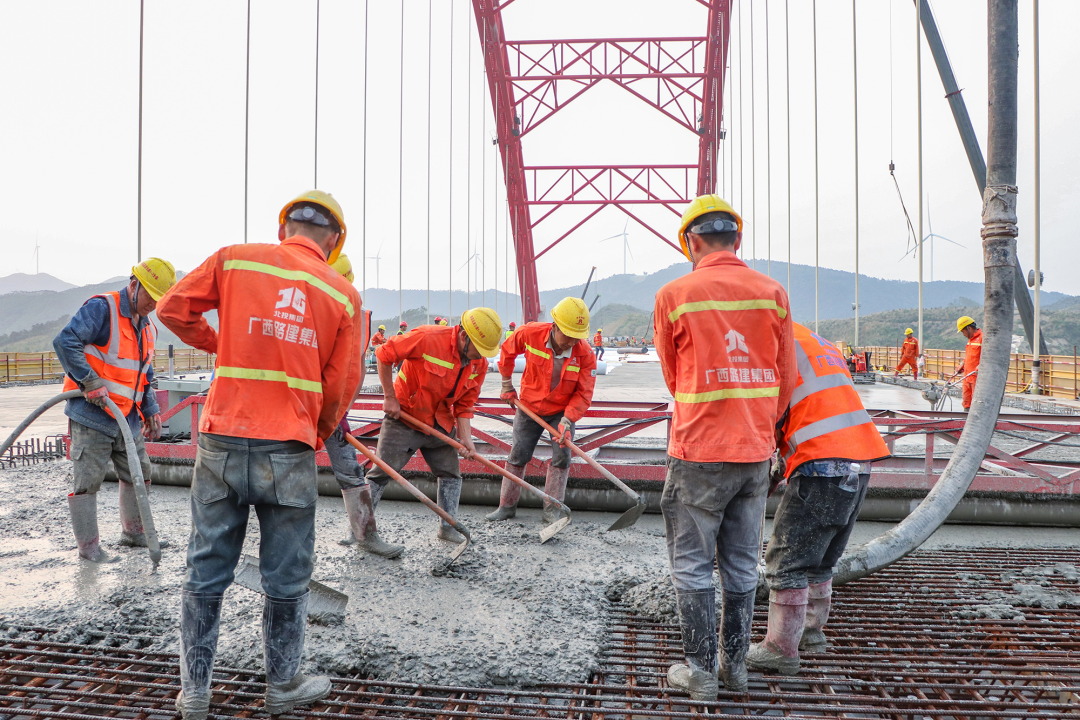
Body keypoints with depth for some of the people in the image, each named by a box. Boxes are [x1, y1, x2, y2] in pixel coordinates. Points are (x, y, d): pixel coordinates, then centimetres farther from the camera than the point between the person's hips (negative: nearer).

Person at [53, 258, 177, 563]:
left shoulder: (147, 326, 15)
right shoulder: (101, 308, -11)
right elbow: (65, 341, -24)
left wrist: (151, 411, 14)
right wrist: (91, 383, -24)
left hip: (129, 420, 8)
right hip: (92, 416, -8)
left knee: (138, 475, 15)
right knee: (88, 481, 0)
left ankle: (133, 533, 30)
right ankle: (88, 546, 10)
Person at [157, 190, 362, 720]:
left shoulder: (233, 259, 2)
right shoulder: (343, 295, 1)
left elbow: (173, 309, 8)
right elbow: (341, 387, 3)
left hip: (222, 442, 2)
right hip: (289, 452, -1)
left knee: (206, 573, 15)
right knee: (286, 580, 14)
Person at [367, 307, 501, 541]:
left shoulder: (480, 364, -6)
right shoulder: (428, 338, -26)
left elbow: (464, 405, 1)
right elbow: (384, 355, -18)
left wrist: (466, 438, -10)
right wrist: (390, 397, -15)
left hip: (440, 424, 6)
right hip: (403, 417, -6)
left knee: (451, 473, 9)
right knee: (382, 473, -3)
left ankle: (448, 527, 24)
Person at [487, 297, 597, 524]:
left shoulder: (585, 354, -24)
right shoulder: (530, 333, -23)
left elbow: (584, 393, -20)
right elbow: (507, 352, -1)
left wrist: (567, 420, -31)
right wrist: (507, 385, 5)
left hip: (562, 411, -1)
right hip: (529, 407, 1)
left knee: (562, 457, -8)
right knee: (518, 455, 6)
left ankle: (552, 511, 5)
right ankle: (507, 505, 20)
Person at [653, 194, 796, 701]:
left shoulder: (674, 295, -7)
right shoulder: (772, 293, 1)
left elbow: (673, 377, 5)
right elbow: (785, 378, 7)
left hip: (698, 455, -4)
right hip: (756, 455, 4)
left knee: (692, 566, 10)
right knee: (742, 565, 17)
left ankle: (701, 673, 19)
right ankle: (736, 665, 30)